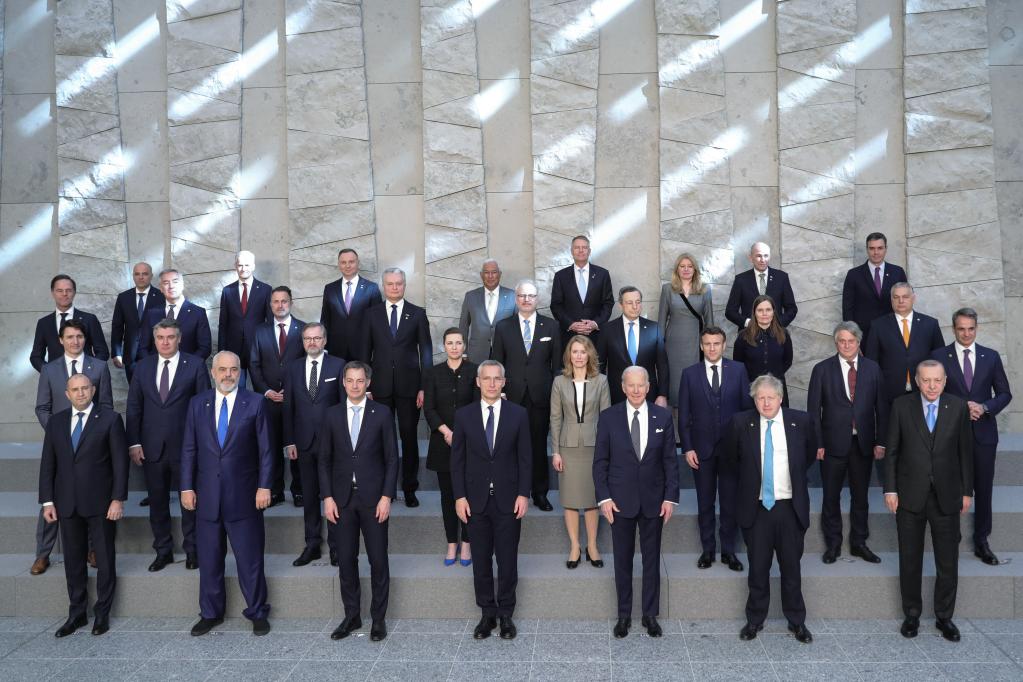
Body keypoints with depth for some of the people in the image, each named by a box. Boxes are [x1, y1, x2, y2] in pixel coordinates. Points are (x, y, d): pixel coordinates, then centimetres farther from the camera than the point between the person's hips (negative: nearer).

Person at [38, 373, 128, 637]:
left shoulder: (110, 419, -3)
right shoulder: (56, 422, 9)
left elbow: (120, 461, -6)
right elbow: (47, 464, 9)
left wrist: (118, 499, -11)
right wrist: (47, 501, 3)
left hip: (99, 503, -3)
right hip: (67, 504, 3)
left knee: (105, 559, 6)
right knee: (73, 560, 11)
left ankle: (102, 613, 20)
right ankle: (77, 613, 24)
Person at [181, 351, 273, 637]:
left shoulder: (254, 403, -2)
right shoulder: (197, 403, 5)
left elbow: (265, 449, -2)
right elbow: (189, 449, 7)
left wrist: (264, 486, -7)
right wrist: (187, 487, 1)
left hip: (244, 495, -2)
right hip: (207, 495, 3)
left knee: (250, 559, 5)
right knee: (209, 559, 12)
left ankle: (257, 613, 20)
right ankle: (210, 613, 29)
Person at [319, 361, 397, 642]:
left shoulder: (382, 413, -1)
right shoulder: (332, 415, 5)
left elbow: (392, 458, -1)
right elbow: (324, 459, 7)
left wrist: (386, 496, -8)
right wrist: (327, 497, -1)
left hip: (373, 498, -2)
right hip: (342, 498, 2)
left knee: (378, 560, 3)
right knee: (346, 560, 9)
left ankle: (378, 618, 17)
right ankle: (351, 616, 23)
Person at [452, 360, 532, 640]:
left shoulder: (518, 414, 0)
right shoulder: (464, 415, 1)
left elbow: (525, 457, 1)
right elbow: (457, 459, 2)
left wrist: (523, 494, -5)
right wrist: (459, 496, -4)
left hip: (508, 499, -1)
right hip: (476, 499, 1)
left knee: (507, 560, 6)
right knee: (481, 561, 9)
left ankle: (506, 614, 21)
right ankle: (487, 613, 23)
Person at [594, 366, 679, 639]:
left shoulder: (663, 416, -1)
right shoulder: (608, 417, -4)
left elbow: (670, 460, 2)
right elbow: (600, 461, -1)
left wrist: (670, 497, -4)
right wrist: (604, 497, -8)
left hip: (653, 500, 1)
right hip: (621, 500, -1)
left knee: (652, 559, 11)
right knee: (623, 560, 9)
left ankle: (650, 614, 25)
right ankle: (624, 615, 23)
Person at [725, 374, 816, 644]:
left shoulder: (800, 421, -4)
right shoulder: (741, 423, -6)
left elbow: (811, 453, 15)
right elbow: (731, 457, 11)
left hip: (790, 508, 0)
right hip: (756, 508, 0)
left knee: (791, 568, 11)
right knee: (758, 568, 9)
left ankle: (797, 622, 27)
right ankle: (755, 620, 25)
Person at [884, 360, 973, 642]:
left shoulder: (959, 407, -2)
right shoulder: (901, 406, -4)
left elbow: (965, 451, 4)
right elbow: (892, 450, -1)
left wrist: (967, 491, 4)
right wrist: (890, 489, -4)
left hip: (946, 497, 1)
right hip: (911, 495, -1)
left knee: (948, 561, 8)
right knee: (910, 559, 10)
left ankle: (944, 616, 25)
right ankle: (912, 613, 26)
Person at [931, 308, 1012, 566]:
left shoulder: (991, 356, 4)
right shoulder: (939, 356, -3)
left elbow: (1004, 393, 6)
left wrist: (984, 407, -12)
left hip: (983, 433, 2)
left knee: (983, 489, 9)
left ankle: (981, 542, 23)